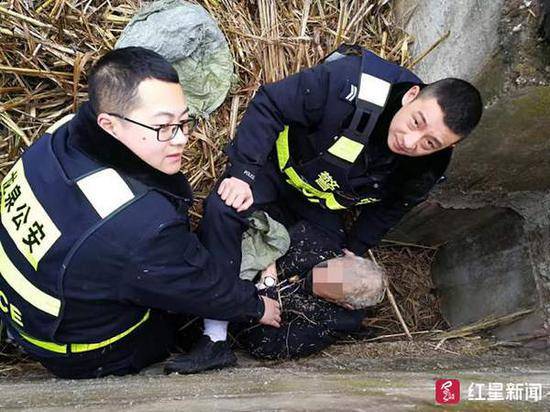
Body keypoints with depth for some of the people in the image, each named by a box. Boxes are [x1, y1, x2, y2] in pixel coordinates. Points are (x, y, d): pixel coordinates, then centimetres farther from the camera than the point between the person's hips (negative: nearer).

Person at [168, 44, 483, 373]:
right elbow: (270, 105, -29)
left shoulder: (429, 167, -21)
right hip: (281, 164, -4)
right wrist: (243, 172, -32)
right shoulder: (352, 83, -38)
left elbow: (391, 205, 1)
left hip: (325, 204, 4)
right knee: (222, 208, -30)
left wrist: (355, 249, 2)